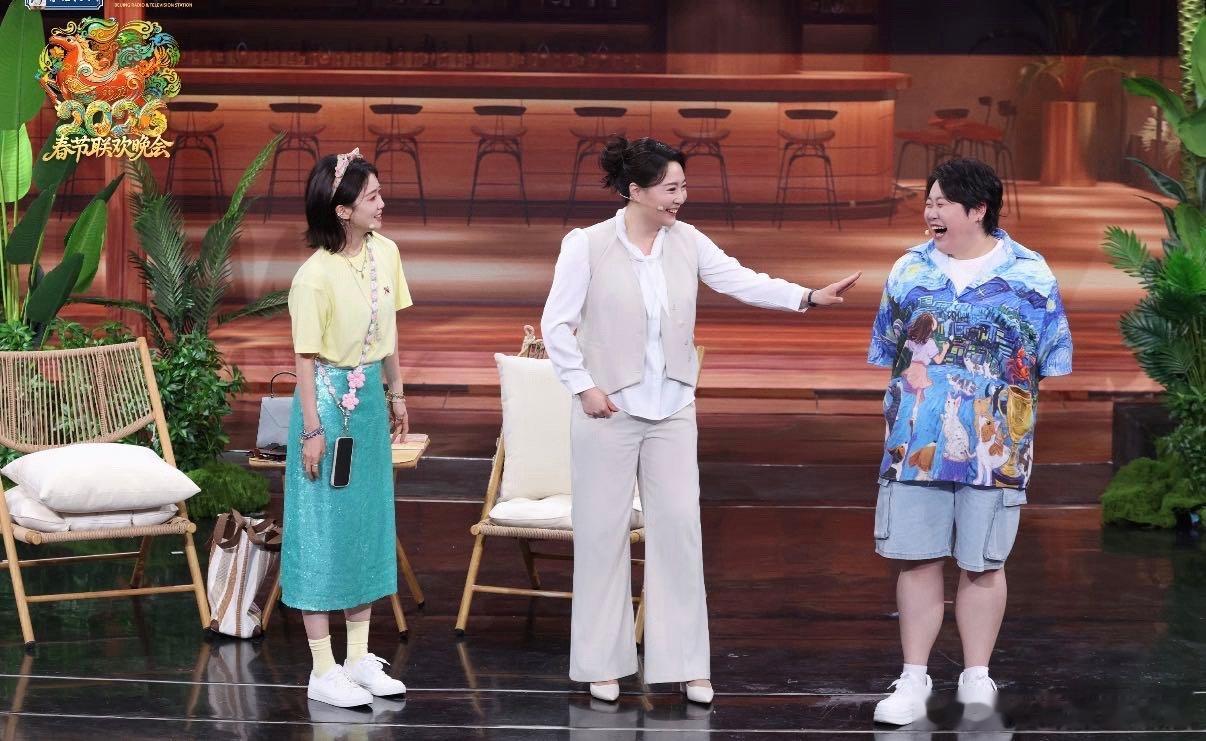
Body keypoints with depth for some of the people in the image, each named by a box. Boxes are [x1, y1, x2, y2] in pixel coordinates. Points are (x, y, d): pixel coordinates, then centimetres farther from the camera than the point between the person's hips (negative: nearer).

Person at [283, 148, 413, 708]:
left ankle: (359, 658, 23)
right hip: (329, 400, -7)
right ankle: (324, 672, 6)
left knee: (368, 522, 13)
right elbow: (306, 358, -17)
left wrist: (396, 392, 16)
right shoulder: (315, 276, -21)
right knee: (324, 527, 0)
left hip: (369, 400, 7)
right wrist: (312, 430, -16)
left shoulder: (385, 253, 0)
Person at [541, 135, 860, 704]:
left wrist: (808, 297, -19)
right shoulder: (587, 246, -9)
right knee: (603, 533, 3)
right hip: (609, 408, -3)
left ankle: (686, 663, 9)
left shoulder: (687, 242, 1)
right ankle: (603, 663, 14)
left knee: (679, 529, 3)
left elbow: (741, 282, -7)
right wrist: (582, 386, -10)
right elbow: (556, 323, -6)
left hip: (672, 409, 3)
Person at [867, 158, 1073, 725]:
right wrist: (901, 411, 8)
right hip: (915, 444, 2)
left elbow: (1051, 364, 4)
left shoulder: (1030, 274, 0)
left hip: (994, 448, -2)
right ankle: (914, 680, 12)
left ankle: (977, 679, 18)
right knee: (916, 561, 3)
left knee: (984, 566, 6)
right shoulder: (910, 271, 7)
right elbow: (888, 354, 14)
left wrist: (1019, 420, -1)